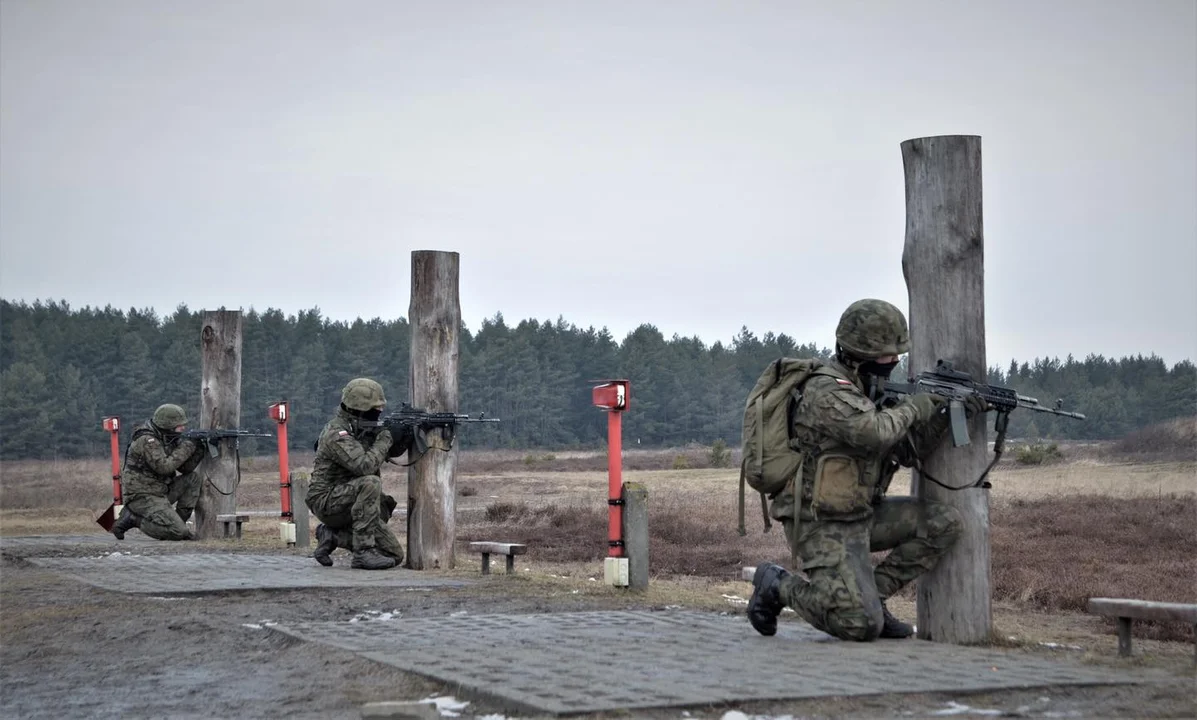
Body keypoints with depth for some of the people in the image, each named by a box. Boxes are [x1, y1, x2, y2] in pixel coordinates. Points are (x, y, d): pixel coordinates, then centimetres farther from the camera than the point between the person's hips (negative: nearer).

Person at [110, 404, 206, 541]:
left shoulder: (169, 439, 9)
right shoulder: (147, 440, -17)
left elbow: (185, 468, 7)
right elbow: (164, 467, -25)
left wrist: (198, 452, -9)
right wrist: (186, 448, -18)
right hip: (143, 497, -9)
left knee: (193, 478, 1)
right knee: (179, 533, -20)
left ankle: (178, 523, 2)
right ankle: (132, 518, -4)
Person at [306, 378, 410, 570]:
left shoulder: (364, 427, 8)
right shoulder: (337, 434, -19)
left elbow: (393, 450, 14)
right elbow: (364, 466, -31)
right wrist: (384, 440, -18)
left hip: (350, 505, 8)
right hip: (327, 502, -8)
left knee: (394, 555, -1)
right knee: (370, 483, -35)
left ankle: (332, 535, 11)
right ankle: (364, 551, -29)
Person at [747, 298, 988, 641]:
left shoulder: (865, 389, 10)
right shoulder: (827, 393, -19)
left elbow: (906, 450, 10)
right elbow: (874, 433, -36)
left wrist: (946, 414, -4)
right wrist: (912, 408, -17)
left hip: (861, 516, 9)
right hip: (824, 527, -9)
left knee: (945, 523, -3)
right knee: (862, 626, -19)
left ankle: (870, 596, 4)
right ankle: (778, 586, 4)